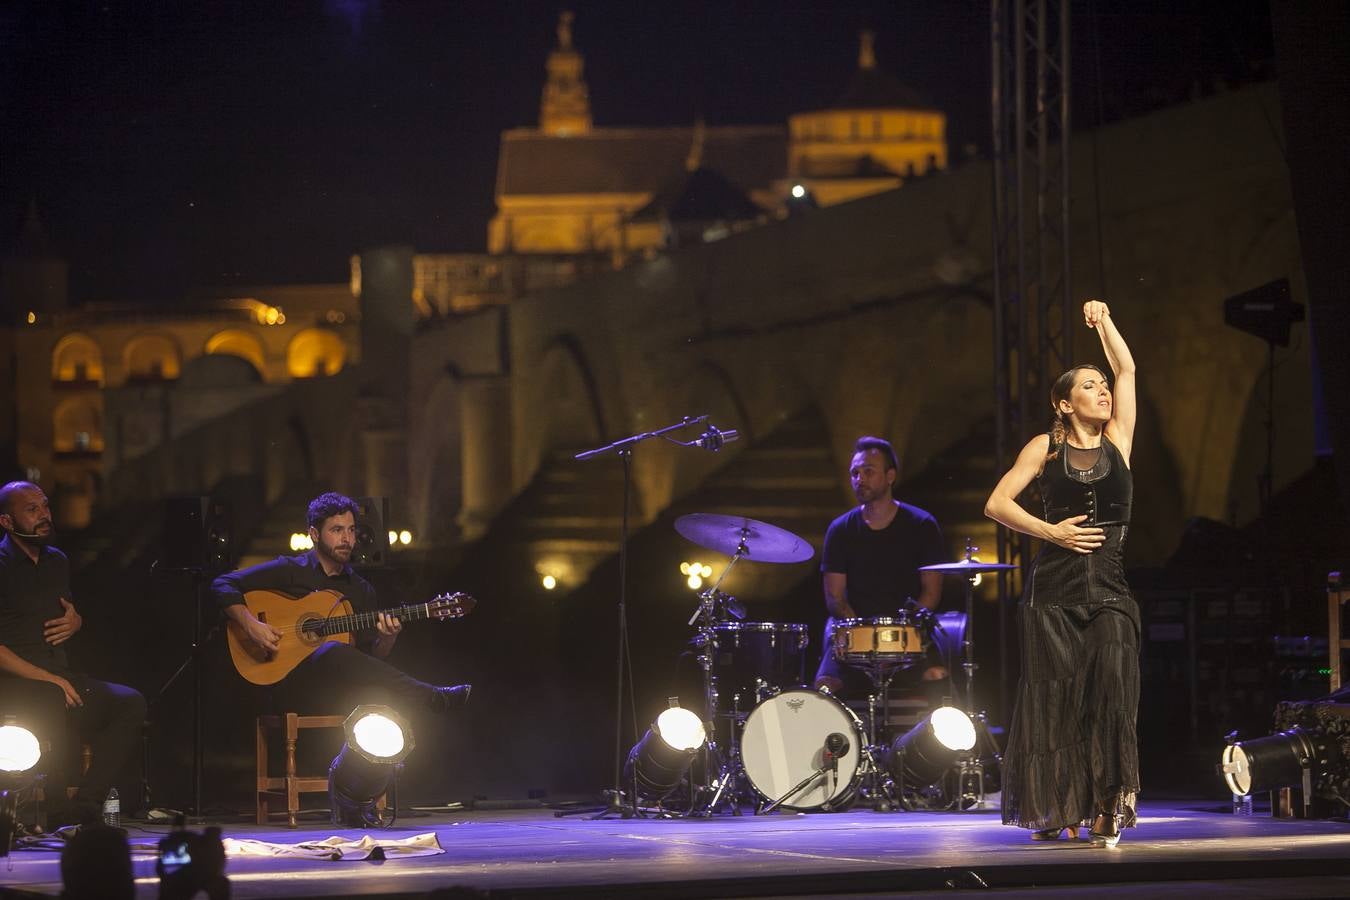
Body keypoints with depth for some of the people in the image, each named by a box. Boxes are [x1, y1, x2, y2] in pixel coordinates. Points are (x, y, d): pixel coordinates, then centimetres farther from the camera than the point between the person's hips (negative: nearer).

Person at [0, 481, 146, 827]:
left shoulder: (56, 561, 16)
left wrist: (75, 621, 7)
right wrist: (47, 678, -21)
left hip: (57, 674, 8)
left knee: (130, 702, -13)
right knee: (60, 704, -37)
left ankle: (87, 801, -16)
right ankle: (58, 807, -24)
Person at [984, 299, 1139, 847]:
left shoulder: (1117, 440, 13)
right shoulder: (1045, 448, 6)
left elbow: (1127, 370, 11)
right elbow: (997, 504, 2)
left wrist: (1103, 322, 9)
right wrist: (1051, 531, -6)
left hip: (1108, 590, 1)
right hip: (1053, 590, -1)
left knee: (1111, 690, -14)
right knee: (1053, 697, -2)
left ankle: (1107, 810, -11)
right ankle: (1052, 811, 6)